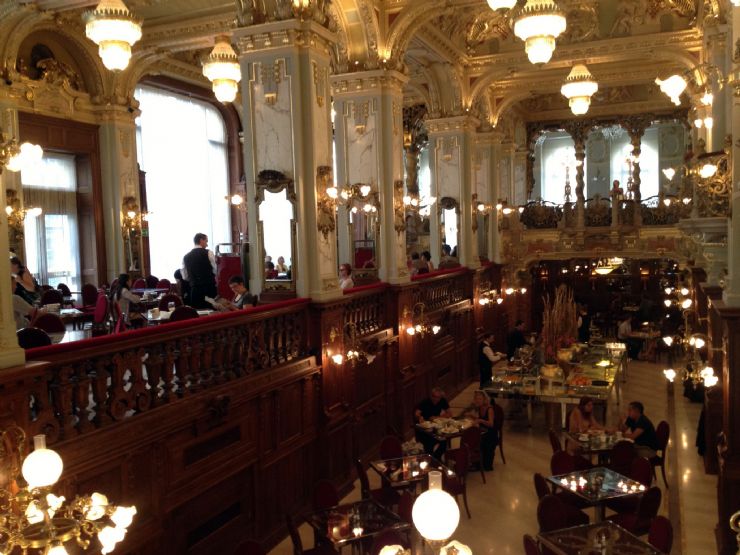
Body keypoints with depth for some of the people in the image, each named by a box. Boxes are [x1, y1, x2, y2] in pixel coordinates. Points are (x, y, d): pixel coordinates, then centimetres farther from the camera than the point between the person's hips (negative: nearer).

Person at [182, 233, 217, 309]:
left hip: (195, 289, 4)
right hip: (210, 287, -4)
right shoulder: (208, 253, -4)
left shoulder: (186, 257, 8)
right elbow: (215, 270, -2)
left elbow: (185, 277, 11)